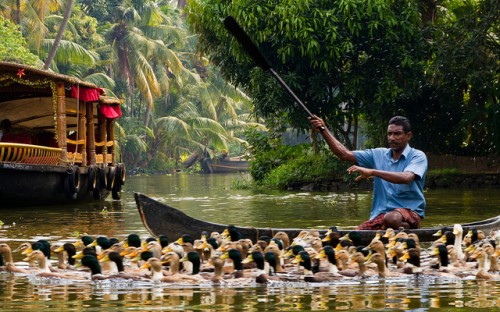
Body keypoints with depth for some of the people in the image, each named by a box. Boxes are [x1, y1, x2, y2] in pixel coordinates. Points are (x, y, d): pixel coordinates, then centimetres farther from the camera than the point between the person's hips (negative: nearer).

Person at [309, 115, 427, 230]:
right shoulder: (379, 154, 14)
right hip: (380, 214, 5)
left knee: (391, 218, -40)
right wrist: (323, 130, -5)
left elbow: (406, 178, -23)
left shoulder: (418, 156, -2)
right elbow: (344, 154, 7)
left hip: (409, 211, -5)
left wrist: (372, 172, -30)